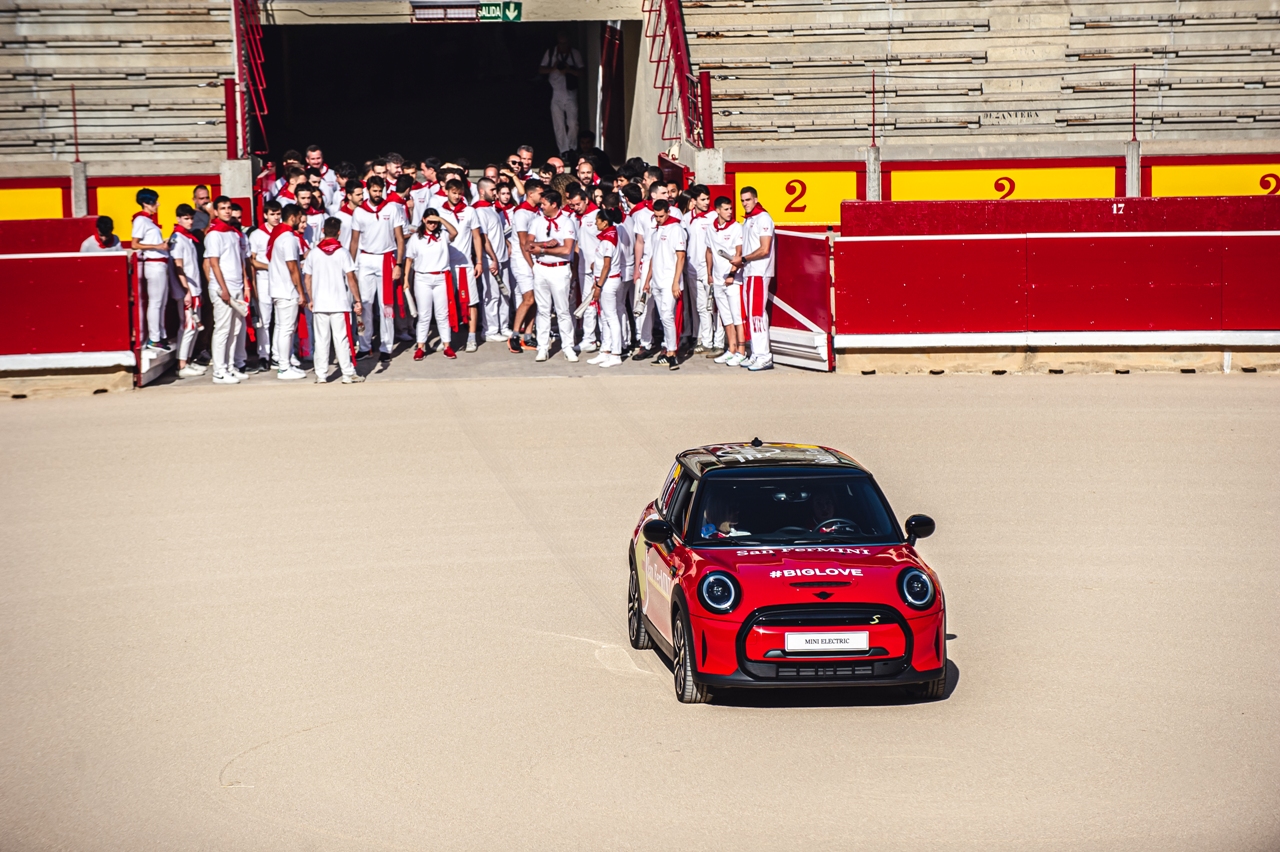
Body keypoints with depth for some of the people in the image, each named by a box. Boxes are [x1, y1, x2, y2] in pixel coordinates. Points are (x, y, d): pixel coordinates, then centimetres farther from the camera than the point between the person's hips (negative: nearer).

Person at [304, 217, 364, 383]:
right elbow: (351, 278, -8)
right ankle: (348, 373, 2)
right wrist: (358, 301, -3)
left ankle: (321, 374, 8)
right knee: (342, 338, 0)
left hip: (319, 304, 3)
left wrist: (311, 300, 17)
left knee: (321, 339, 7)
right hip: (340, 303, -3)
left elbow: (307, 279, 6)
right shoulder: (342, 252, -6)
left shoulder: (313, 253, 3)